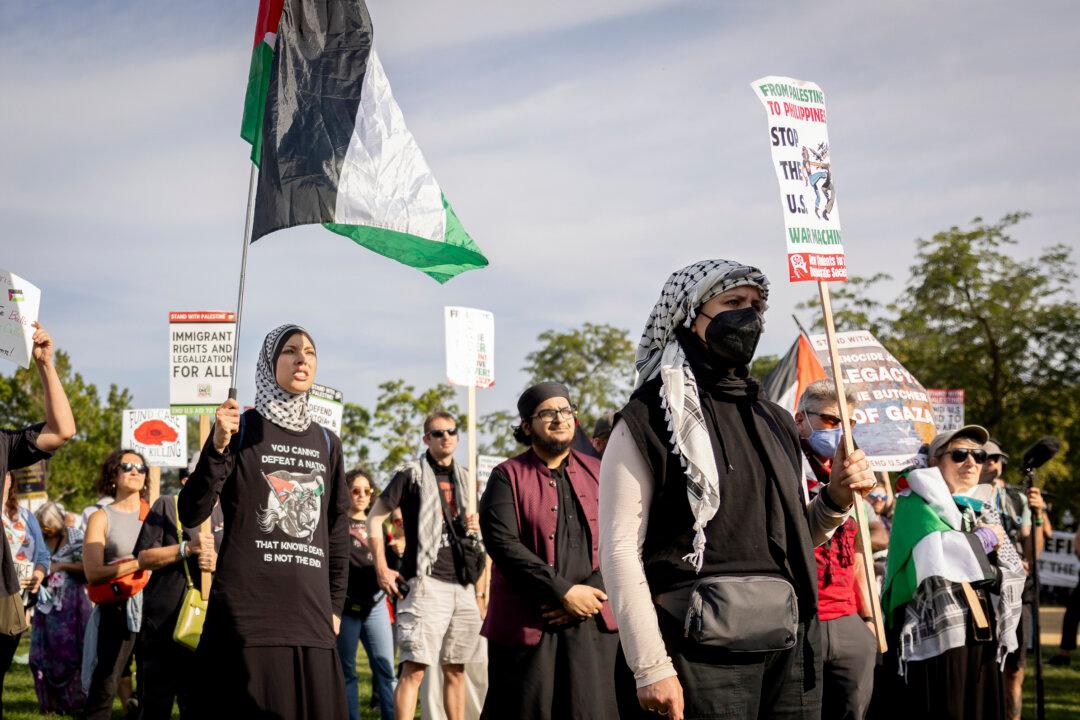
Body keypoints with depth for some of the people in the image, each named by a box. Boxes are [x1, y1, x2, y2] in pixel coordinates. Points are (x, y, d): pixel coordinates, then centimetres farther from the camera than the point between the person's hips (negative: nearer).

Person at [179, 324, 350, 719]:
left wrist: (336, 605, 14)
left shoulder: (327, 443, 13)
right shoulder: (241, 429, 0)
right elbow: (191, 514, -7)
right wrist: (218, 447, -19)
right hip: (247, 612, -4)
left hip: (311, 614, 4)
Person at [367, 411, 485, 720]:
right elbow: (375, 518, -1)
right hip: (425, 582, -6)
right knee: (414, 669, -12)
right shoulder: (412, 473, -1)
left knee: (456, 669, 11)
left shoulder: (464, 477, 16)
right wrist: (382, 570, -8)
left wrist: (475, 526, 5)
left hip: (462, 584, 6)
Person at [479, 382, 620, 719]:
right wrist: (565, 593, -16)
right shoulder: (508, 476, 2)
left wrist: (589, 597, -11)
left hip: (594, 626, 3)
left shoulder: (598, 474, 12)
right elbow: (502, 543, -11)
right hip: (526, 626, -2)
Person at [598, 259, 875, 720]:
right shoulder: (647, 421, -2)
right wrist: (651, 666, -15)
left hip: (791, 646, 6)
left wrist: (836, 500, 5)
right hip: (704, 649, -6)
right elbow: (620, 551, -8)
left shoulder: (774, 422, 17)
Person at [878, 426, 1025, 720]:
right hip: (934, 639, -7)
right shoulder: (917, 504, -1)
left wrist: (993, 545, -8)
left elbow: (1014, 573, 12)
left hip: (983, 643, 7)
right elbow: (935, 553, -20)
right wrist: (984, 540, -5)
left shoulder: (981, 509, 20)